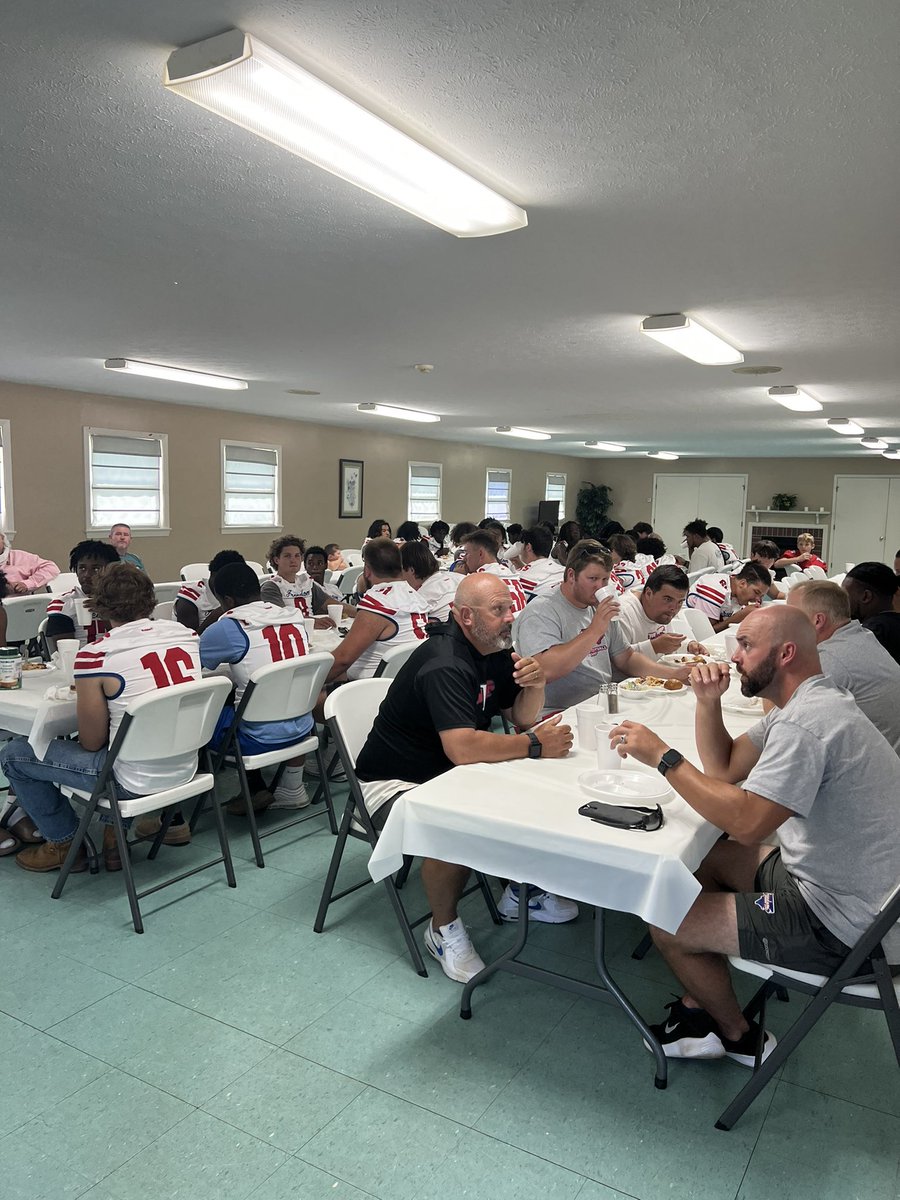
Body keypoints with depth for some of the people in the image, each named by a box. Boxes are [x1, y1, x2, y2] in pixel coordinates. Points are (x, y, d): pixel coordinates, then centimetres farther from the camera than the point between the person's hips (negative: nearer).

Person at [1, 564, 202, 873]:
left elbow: (92, 743, -8)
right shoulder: (186, 633, -2)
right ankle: (115, 830, 28)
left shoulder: (94, 656, -18)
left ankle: (64, 844, 26)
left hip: (136, 781, -6)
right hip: (185, 769, 6)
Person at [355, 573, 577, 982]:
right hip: (394, 782, -9)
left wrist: (535, 684, -16)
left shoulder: (494, 651, 1)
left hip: (449, 772, 9)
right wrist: (535, 745, -29)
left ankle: (519, 891, 20)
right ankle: (444, 929, -5)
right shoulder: (444, 664, -28)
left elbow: (522, 717, 6)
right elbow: (463, 748, -39)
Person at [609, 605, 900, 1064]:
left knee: (668, 927, -4)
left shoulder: (805, 722, -27)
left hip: (843, 923, -11)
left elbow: (745, 823, -33)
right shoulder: (807, 703, 8)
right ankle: (699, 1009, 21)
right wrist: (708, 701, -5)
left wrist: (663, 757, -25)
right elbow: (723, 767, 11)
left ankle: (740, 1037, 24)